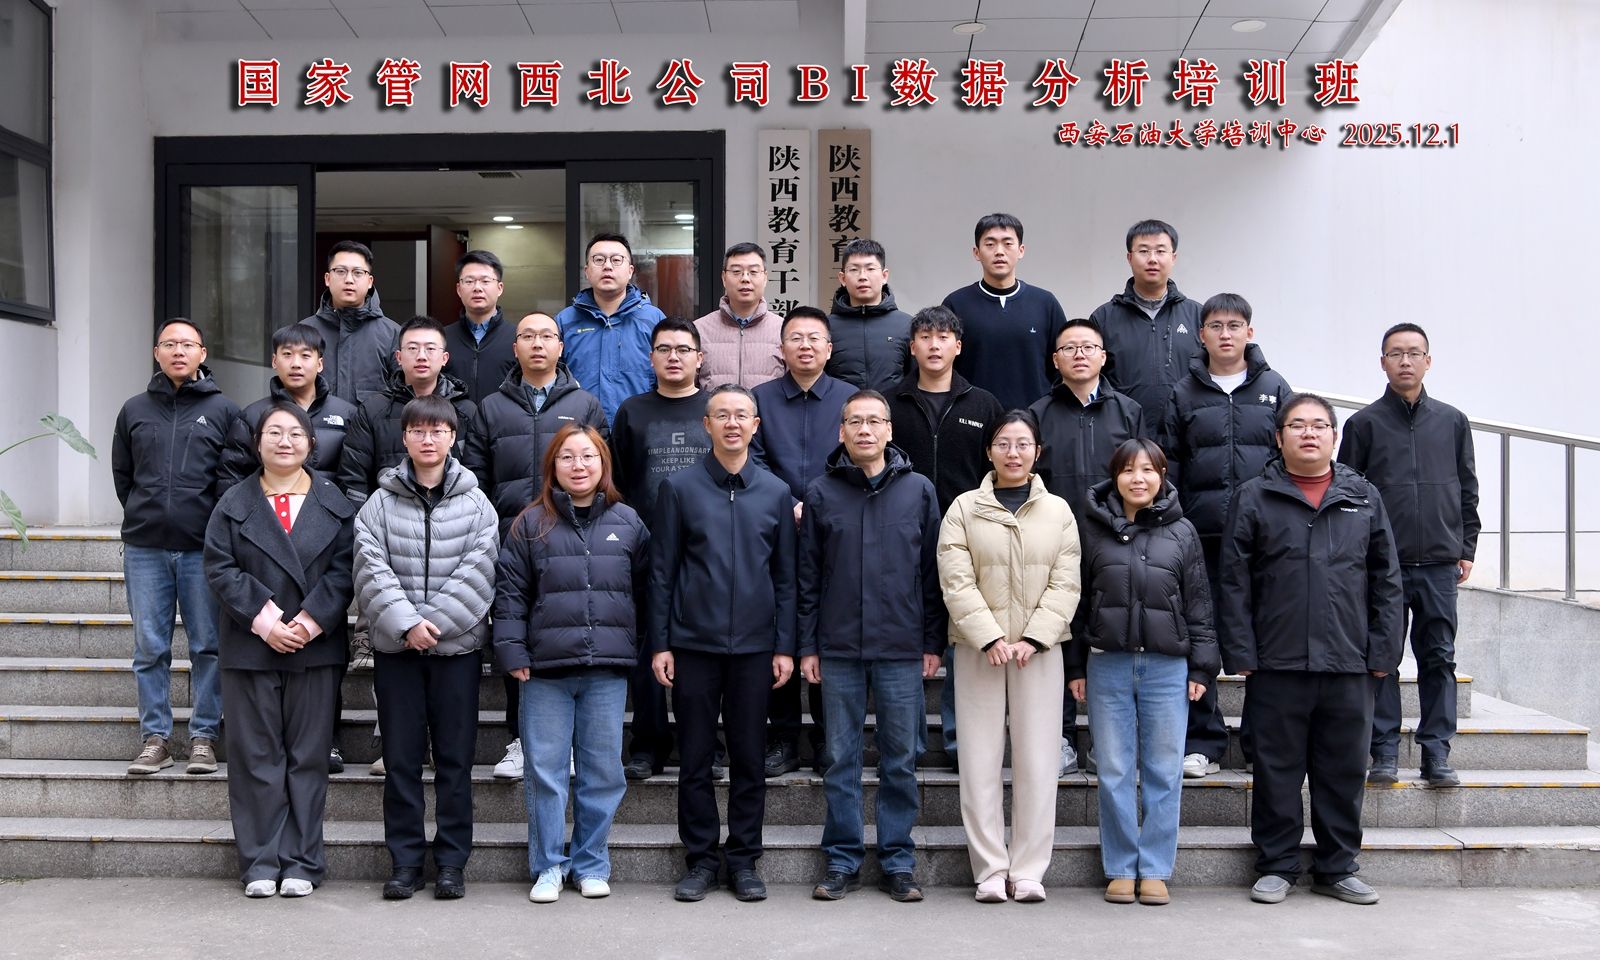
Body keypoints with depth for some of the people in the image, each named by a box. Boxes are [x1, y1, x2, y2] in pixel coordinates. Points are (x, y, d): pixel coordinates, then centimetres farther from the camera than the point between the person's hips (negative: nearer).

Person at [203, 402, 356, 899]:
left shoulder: (334, 504, 7)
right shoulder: (234, 504, 7)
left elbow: (345, 568, -1)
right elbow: (219, 568, -1)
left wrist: (312, 620, -14)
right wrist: (262, 620, -13)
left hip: (316, 649, 0)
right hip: (250, 649, 0)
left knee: (308, 757, 4)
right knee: (256, 757, 4)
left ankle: (301, 862, 12)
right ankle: (260, 862, 13)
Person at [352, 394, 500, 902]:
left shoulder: (475, 503, 1)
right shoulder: (380, 502, 3)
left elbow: (478, 570, -7)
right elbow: (371, 568, -6)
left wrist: (435, 621, -15)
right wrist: (405, 623, -17)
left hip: (457, 645, 0)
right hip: (395, 646, 1)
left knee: (455, 757, 5)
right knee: (400, 757, 6)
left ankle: (452, 861, 15)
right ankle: (404, 860, 16)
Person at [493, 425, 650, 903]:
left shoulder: (628, 522, 8)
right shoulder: (531, 523, 5)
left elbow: (646, 589, 12)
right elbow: (509, 590, 3)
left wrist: (648, 649, 7)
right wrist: (511, 650, -5)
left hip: (608, 669, 1)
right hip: (546, 667, -1)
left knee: (602, 770, 7)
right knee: (545, 771, 3)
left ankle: (591, 863, 21)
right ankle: (548, 865, 17)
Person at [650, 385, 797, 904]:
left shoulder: (775, 492, 6)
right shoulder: (680, 488, 2)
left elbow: (785, 576, 8)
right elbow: (661, 571, 2)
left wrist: (785, 646, 2)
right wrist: (660, 643, -3)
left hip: (754, 646, 1)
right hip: (693, 645, -1)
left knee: (749, 757, 7)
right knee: (695, 757, 5)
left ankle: (744, 859, 18)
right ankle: (700, 859, 17)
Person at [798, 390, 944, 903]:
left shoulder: (918, 490, 5)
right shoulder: (821, 492, 4)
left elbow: (932, 572, 6)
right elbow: (808, 576, 6)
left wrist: (933, 643, 2)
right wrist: (808, 645, 2)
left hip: (902, 649, 0)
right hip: (838, 649, 0)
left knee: (900, 758, 6)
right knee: (841, 758, 7)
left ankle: (898, 860, 17)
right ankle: (842, 859, 17)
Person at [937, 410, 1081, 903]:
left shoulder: (1058, 510, 8)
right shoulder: (964, 509, 4)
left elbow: (1065, 584, 1)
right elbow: (956, 582, -4)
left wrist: (1031, 640, -10)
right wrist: (991, 638, -13)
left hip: (1040, 650, 1)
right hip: (978, 649, -1)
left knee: (1036, 761, 1)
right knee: (980, 761, 1)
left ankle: (1028, 870, 11)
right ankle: (990, 870, 10)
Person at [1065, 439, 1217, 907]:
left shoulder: (1181, 531, 6)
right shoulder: (1092, 527, 5)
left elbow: (1198, 604, 8)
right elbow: (1077, 600, 7)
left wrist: (1202, 666, 2)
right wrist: (1074, 666, 4)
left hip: (1167, 666, 0)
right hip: (1107, 664, 0)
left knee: (1164, 772, 4)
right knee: (1114, 772, 5)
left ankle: (1155, 870, 14)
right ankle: (1120, 869, 15)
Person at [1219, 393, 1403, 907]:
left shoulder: (1364, 497, 11)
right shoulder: (1254, 498, 4)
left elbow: (1386, 579, 11)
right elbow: (1234, 582, 1)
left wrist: (1383, 650, 3)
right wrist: (1240, 653, -6)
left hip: (1348, 663, 2)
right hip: (1276, 665, -2)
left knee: (1344, 770, 9)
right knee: (1277, 769, 5)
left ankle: (1338, 867, 23)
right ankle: (1277, 866, 18)